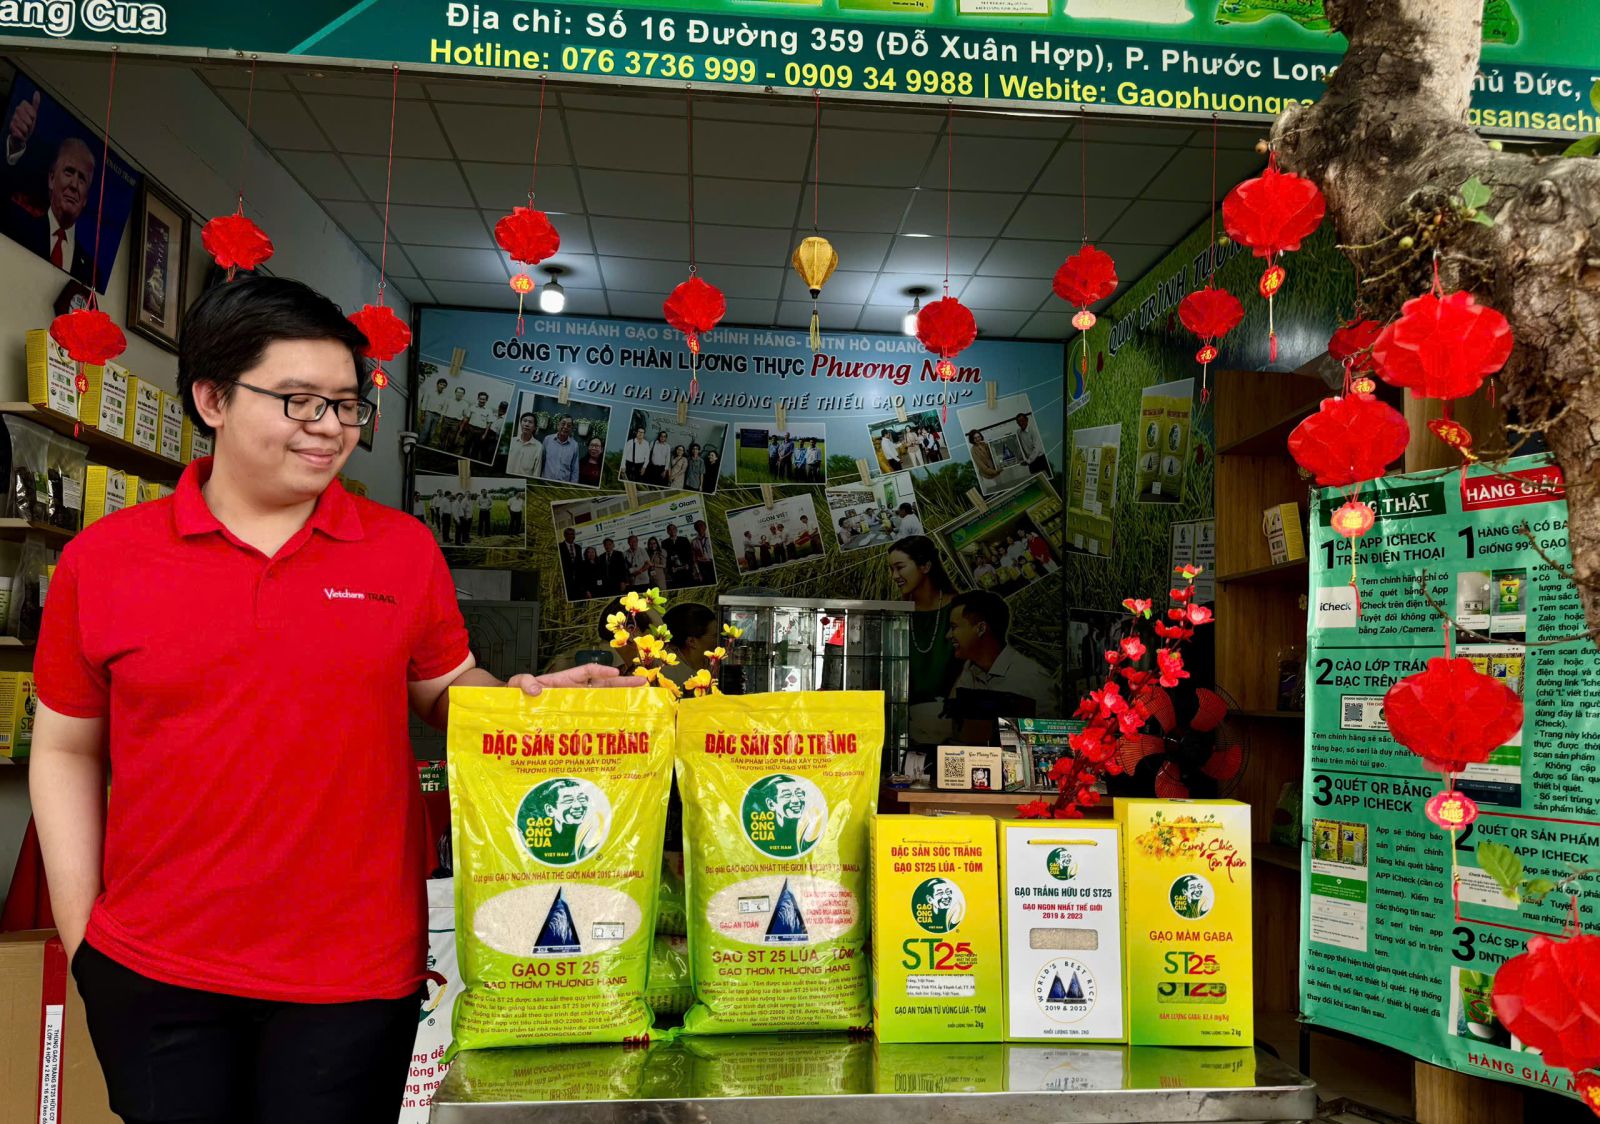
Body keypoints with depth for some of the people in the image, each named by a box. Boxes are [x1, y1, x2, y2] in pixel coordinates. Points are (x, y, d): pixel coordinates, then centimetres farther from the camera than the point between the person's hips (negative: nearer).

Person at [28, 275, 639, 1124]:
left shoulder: (404, 551, -1)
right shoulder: (101, 561, -1)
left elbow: (445, 693, 8)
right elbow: (66, 749, 6)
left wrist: (523, 700, -13)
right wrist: (78, 934, 3)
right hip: (151, 970, 1)